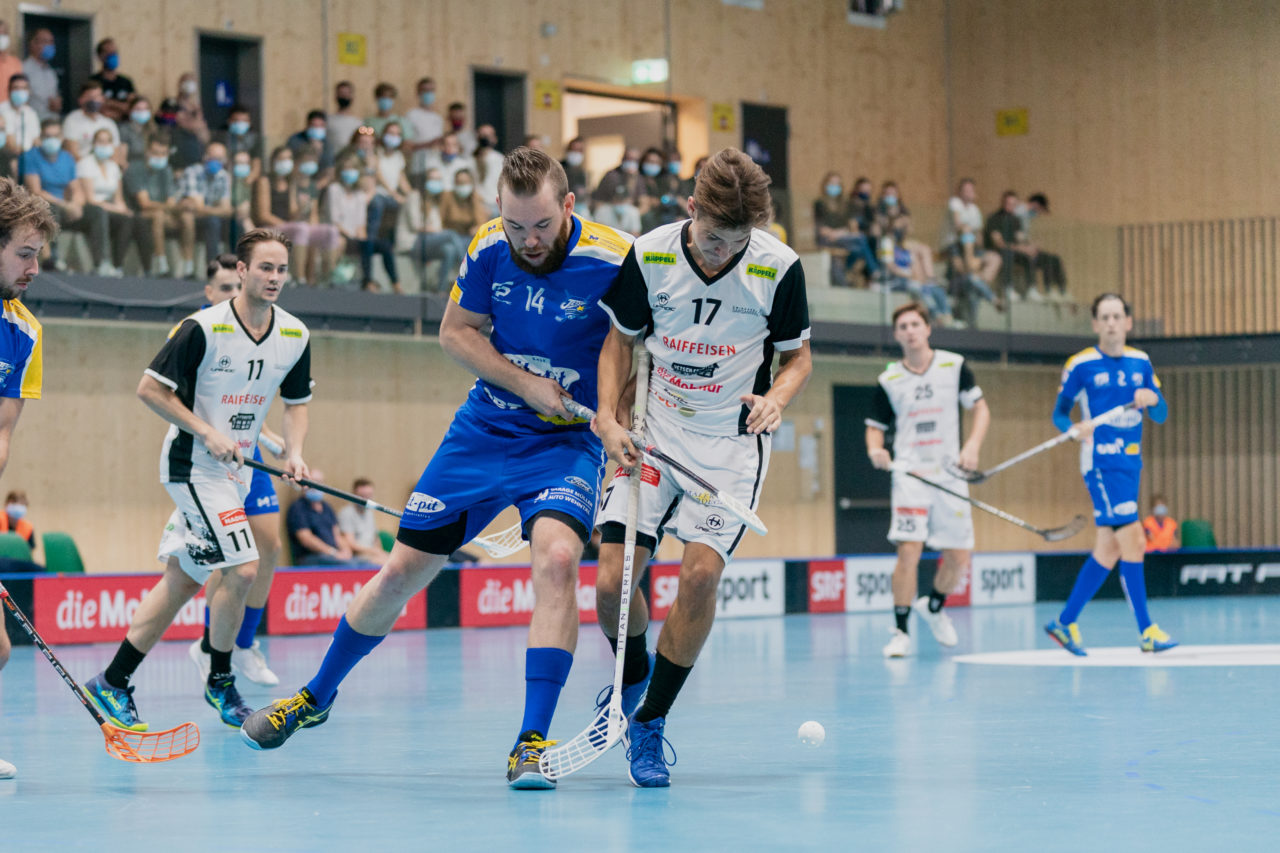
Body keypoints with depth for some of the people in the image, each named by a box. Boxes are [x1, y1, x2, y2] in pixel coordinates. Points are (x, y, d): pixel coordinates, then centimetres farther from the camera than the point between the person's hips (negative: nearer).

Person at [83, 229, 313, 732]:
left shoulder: (295, 336, 1)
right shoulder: (204, 328, -17)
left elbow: (296, 401, 15)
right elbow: (150, 388, -13)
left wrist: (294, 453, -3)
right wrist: (207, 433, -17)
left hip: (233, 469, 7)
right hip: (192, 465, -7)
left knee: (182, 581, 8)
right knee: (242, 569, -17)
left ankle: (112, 684, 16)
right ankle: (220, 681, 3)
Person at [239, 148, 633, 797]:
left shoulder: (614, 262, -20)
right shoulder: (489, 247, -10)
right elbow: (455, 331, 0)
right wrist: (525, 383, -13)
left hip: (567, 439, -3)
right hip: (485, 427, 3)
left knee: (556, 555, -30)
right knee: (405, 569, 6)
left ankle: (532, 742, -25)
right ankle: (317, 695, 30)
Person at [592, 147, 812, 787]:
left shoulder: (778, 268, -11)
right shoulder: (648, 256, -9)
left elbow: (797, 355, 2)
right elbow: (620, 340, 6)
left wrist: (776, 397, -19)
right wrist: (608, 417, -7)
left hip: (731, 441, -1)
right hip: (653, 432, 1)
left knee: (700, 572, -20)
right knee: (610, 583, -11)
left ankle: (649, 723, -2)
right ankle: (633, 674, 25)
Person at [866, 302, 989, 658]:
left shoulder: (954, 365, 3)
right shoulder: (888, 381, 3)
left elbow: (980, 408, 6)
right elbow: (875, 426, 9)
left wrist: (973, 444, -12)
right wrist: (875, 449, -13)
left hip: (949, 475, 2)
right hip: (910, 473, -2)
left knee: (959, 558, 4)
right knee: (909, 551, -16)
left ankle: (933, 605, 34)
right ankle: (901, 632, -6)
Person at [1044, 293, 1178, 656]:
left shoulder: (1140, 362, 10)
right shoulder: (1081, 365, -4)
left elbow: (1161, 416, 11)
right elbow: (1059, 412, 1)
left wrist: (1153, 399, -12)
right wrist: (1075, 429, -21)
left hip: (1131, 463, 6)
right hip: (1101, 462, -6)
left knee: (1108, 549, 8)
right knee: (1131, 540, -14)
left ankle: (1065, 622, 19)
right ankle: (1147, 631, -12)